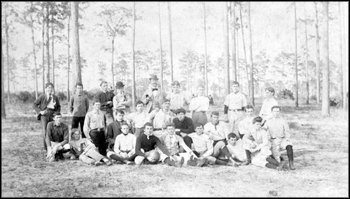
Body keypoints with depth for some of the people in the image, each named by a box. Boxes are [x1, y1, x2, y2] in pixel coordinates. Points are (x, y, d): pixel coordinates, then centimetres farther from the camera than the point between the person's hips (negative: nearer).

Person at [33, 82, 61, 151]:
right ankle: (45, 148, -4)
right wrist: (40, 111, -6)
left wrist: (57, 113, 7)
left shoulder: (55, 97, 10)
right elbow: (34, 104, 4)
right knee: (44, 131, -10)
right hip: (44, 115, -3)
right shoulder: (42, 97, 1)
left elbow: (58, 106, 23)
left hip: (52, 116, 3)